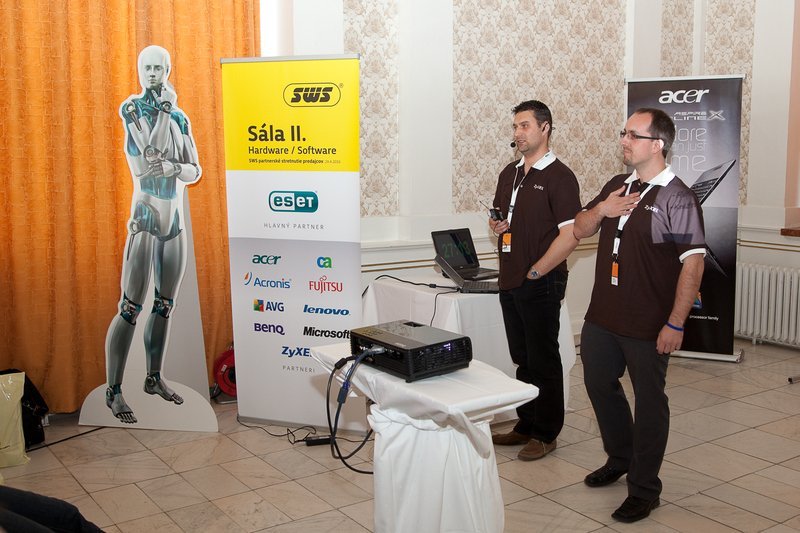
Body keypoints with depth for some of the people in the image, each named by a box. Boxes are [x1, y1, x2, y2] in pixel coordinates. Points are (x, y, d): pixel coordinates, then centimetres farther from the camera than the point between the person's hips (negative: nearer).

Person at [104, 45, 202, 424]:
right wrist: (163, 109, -13)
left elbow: (195, 171, 4)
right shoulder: (131, 108, -4)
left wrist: (173, 167, -14)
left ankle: (153, 378, 25)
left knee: (165, 306, 12)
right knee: (130, 309, -9)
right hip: (145, 221, -6)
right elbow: (152, 155, -19)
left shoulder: (180, 118, 11)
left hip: (175, 222, 6)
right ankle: (113, 391, -1)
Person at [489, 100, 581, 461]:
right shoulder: (509, 173, 13)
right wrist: (496, 225, 1)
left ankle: (546, 433, 15)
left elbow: (570, 235, -17)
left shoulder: (559, 176, -10)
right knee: (522, 358, 16)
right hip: (510, 282, 7)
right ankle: (526, 425, 28)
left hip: (541, 283, -7)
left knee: (543, 360, 3)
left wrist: (535, 272, -15)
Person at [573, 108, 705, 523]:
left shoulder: (677, 198, -14)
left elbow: (693, 263, -18)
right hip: (602, 317, 8)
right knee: (599, 384, 20)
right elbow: (579, 230, 14)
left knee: (649, 402, 6)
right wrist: (600, 211, -8)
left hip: (648, 326, -7)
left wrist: (675, 324, -20)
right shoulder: (616, 186, 9)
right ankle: (620, 459, 43)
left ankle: (644, 489, 22)